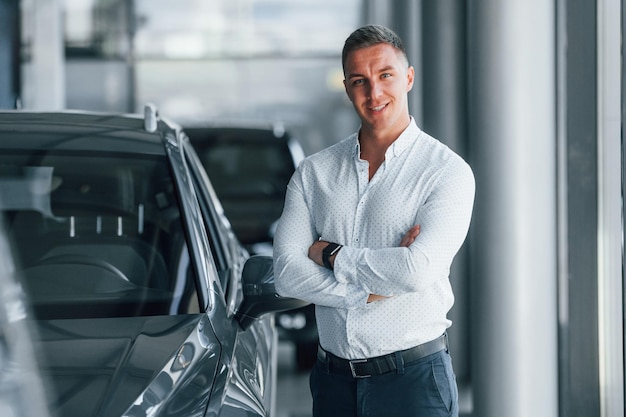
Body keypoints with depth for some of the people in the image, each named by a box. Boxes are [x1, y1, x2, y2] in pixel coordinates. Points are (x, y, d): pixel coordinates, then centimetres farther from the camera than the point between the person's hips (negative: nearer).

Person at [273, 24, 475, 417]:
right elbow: (287, 272, -4)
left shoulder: (448, 171, -6)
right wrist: (372, 289, -15)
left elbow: (419, 271, -19)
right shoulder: (314, 172, 7)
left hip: (414, 377, -3)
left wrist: (331, 254, -8)